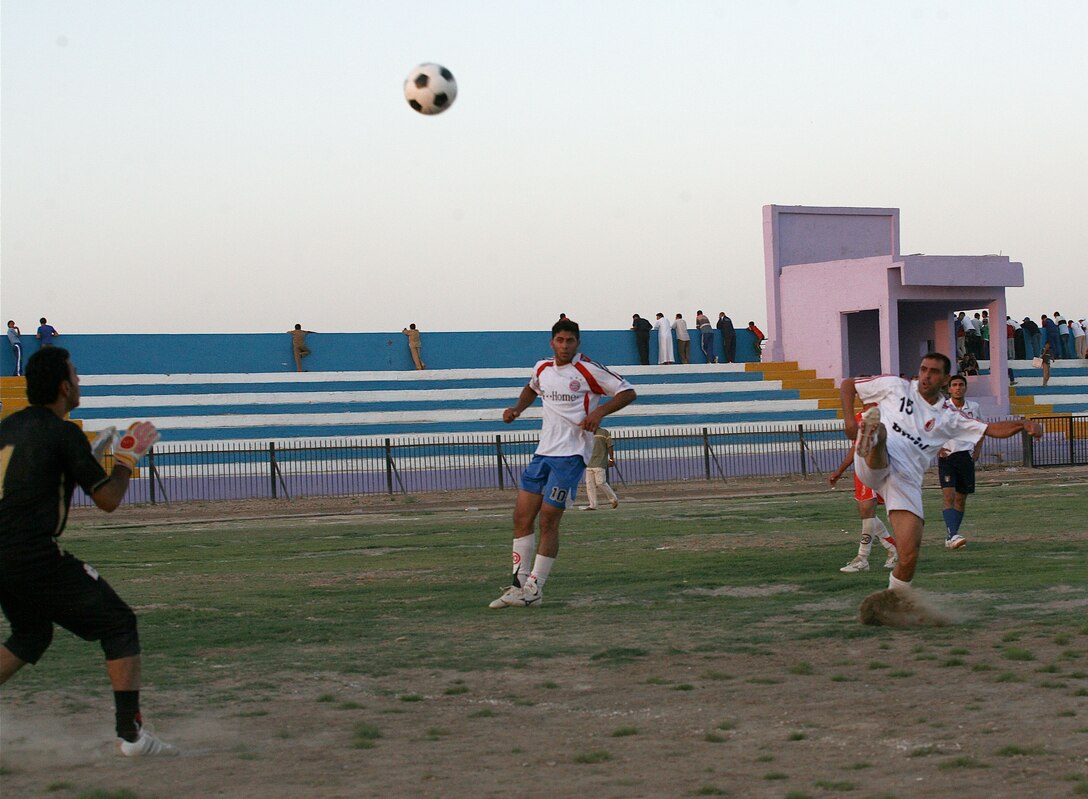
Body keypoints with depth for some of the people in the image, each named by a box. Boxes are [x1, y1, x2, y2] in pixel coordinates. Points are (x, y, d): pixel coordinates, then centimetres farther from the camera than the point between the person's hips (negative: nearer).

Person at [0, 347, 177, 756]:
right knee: (119, 624, 4)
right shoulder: (64, 434, -8)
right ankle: (130, 734, -2)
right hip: (36, 556, -8)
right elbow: (108, 499, -4)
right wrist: (127, 458, 12)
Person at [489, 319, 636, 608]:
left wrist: (599, 412, -18)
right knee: (522, 517, 2)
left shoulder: (588, 370, -8)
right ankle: (519, 583, 10)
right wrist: (517, 408, 16)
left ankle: (534, 589, -1)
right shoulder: (542, 368, 11)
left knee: (548, 520, -9)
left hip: (571, 454, -6)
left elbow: (627, 392, -5)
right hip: (543, 452, 6)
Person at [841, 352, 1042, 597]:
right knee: (880, 429, -37)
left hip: (906, 479, 2)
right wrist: (850, 421, 4)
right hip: (874, 464, -2)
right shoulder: (895, 386, 13)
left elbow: (992, 429, 13)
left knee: (909, 557, -8)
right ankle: (869, 442, -71)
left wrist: (1023, 424, -5)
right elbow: (848, 385, 19)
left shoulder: (947, 416, 18)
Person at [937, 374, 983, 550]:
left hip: (966, 456, 4)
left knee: (961, 499, 8)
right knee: (948, 496, -17)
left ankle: (951, 537, 17)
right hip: (946, 456, -4)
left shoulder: (973, 407, 5)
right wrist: (937, 448, -11)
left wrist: (977, 449, 8)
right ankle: (952, 536, -26)